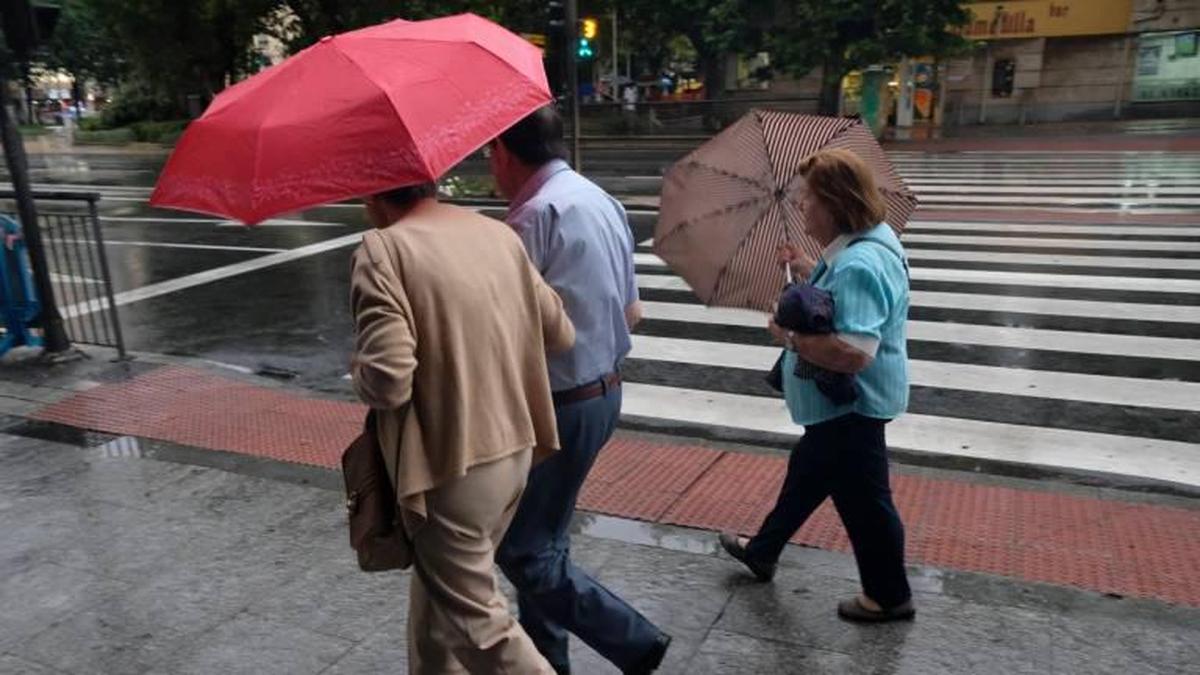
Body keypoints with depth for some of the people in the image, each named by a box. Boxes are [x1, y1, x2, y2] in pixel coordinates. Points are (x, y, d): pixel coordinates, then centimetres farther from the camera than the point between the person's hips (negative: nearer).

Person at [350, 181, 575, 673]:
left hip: (453, 468, -8)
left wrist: (358, 372, -2)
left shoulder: (383, 250, -15)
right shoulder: (499, 233, 6)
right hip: (515, 451, 8)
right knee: (439, 593, 25)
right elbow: (560, 334, 9)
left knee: (473, 618, 8)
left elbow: (388, 380, -24)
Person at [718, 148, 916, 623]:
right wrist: (807, 270, 18)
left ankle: (889, 597, 30)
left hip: (851, 408, -11)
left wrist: (791, 338, -27)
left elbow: (852, 353, -40)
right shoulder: (860, 246, 2)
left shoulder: (859, 266, -32)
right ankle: (763, 551, 45)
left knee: (862, 499, 8)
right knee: (806, 473, 25)